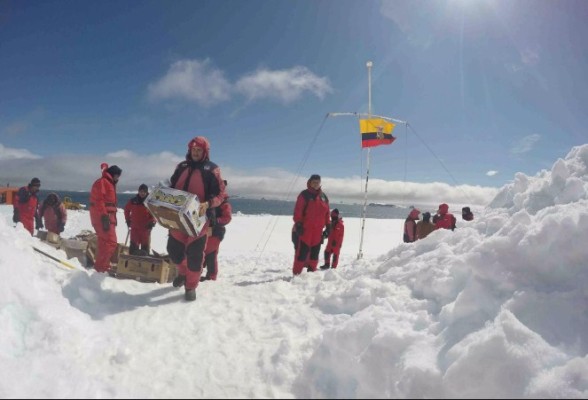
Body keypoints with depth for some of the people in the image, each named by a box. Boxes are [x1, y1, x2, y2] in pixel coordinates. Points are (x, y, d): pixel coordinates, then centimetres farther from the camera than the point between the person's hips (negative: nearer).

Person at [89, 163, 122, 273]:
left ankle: (102, 266, 21)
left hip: (108, 217, 10)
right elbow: (99, 200, -20)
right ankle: (101, 266, -10)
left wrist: (113, 218, 20)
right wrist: (104, 217, -27)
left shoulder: (110, 184, 23)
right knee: (111, 242, -14)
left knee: (104, 242, 14)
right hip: (102, 217, -10)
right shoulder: (102, 182, -9)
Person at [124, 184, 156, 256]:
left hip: (146, 228, -1)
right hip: (134, 227, 1)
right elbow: (127, 209, 19)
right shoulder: (133, 201, 2)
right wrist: (128, 220, 13)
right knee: (134, 245, 5)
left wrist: (152, 222, -14)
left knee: (145, 246, 5)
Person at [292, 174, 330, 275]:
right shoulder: (304, 195, -3)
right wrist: (298, 224, -14)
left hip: (318, 229, 5)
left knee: (315, 252, 9)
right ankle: (297, 273, -1)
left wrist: (328, 225, 13)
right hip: (305, 228, -5)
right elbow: (298, 210, -8)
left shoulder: (324, 196, 14)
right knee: (303, 251, -7)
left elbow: (327, 212, 18)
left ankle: (311, 272, 18)